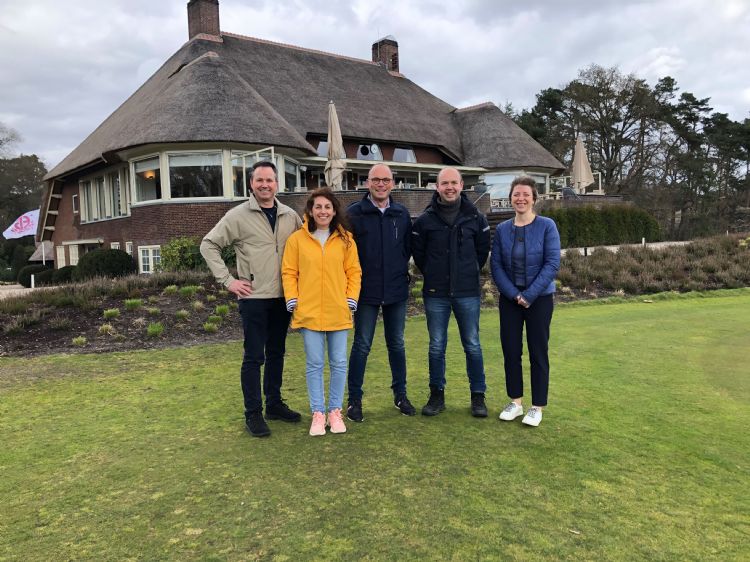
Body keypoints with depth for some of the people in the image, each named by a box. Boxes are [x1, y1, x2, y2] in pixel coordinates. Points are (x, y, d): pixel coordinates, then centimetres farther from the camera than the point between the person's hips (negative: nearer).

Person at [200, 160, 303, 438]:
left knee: (276, 353, 15)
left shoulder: (290, 216, 6)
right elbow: (208, 244, -3)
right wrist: (227, 280, -9)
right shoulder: (238, 215, -5)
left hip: (283, 297, 4)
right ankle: (253, 413, 12)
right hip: (254, 297, -4)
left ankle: (274, 404, 28)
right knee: (254, 356, 0)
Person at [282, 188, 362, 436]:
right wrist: (292, 300, -5)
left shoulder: (345, 239, 5)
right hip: (309, 312, -1)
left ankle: (335, 411, 22)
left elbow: (354, 271, 6)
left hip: (338, 312, 1)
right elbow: (289, 272, 4)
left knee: (339, 363, 7)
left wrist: (351, 299, -2)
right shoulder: (297, 239, 2)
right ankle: (317, 413, 17)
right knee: (314, 364, 5)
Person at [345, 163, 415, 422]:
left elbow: (408, 247, 13)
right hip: (366, 291, -3)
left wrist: (400, 270, 6)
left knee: (397, 344, 13)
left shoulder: (402, 213, 5)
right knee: (361, 346, 3)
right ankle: (354, 399, 15)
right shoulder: (354, 213, -5)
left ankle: (400, 395, 27)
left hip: (396, 290, 3)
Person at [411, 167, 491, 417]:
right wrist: (433, 275, 9)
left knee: (472, 345, 6)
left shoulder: (476, 218, 1)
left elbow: (483, 250, 11)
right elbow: (418, 253, 9)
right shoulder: (425, 220, -1)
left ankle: (478, 396, 18)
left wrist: (469, 273, 10)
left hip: (468, 293, 0)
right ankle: (437, 395, 21)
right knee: (436, 346, 8)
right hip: (435, 294, 0)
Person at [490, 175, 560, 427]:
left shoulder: (546, 226, -7)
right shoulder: (502, 229, 2)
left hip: (539, 298, -3)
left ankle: (537, 406, 17)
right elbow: (496, 264, -1)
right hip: (509, 298, 3)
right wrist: (514, 294, -11)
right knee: (510, 350, 7)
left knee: (538, 352, 4)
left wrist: (529, 295, -16)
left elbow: (552, 263, -11)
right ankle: (515, 401, 23)